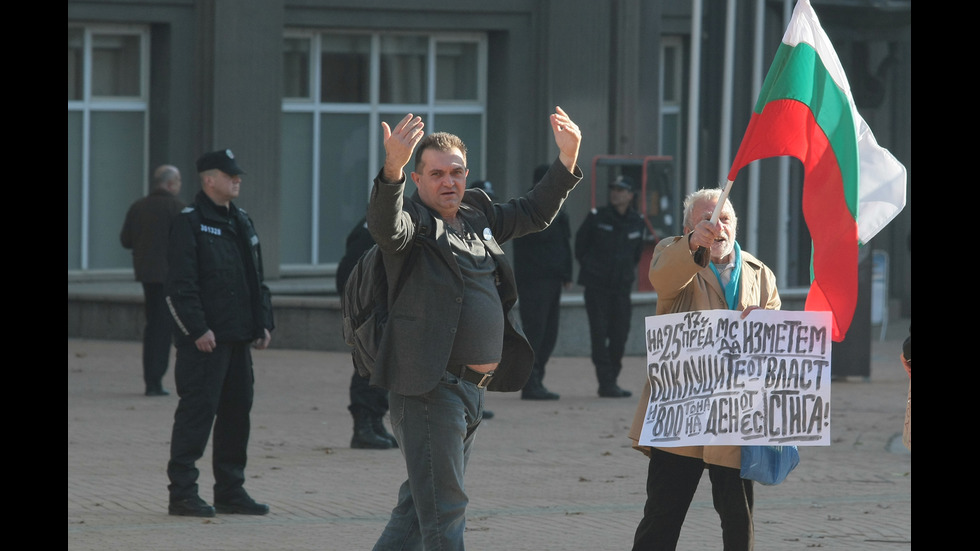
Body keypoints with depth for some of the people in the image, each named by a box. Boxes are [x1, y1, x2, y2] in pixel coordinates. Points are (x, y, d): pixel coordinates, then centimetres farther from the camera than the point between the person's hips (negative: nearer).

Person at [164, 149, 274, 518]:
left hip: (238, 336, 8)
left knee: (238, 410, 10)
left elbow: (256, 279, 22)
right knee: (197, 411, -7)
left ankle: (230, 490, 18)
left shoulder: (241, 223, 17)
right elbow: (181, 284, -14)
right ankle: (182, 493, -3)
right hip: (205, 340, -8)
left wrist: (263, 323, 13)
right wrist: (197, 330, -19)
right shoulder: (190, 222, -8)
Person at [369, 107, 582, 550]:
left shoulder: (477, 214, 15)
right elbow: (386, 225, -31)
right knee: (444, 509, -8)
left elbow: (534, 214, 28)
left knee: (421, 505, 17)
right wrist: (393, 167, -49)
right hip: (430, 387, -8)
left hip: (473, 388, 8)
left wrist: (567, 158, 17)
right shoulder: (414, 220, -8)